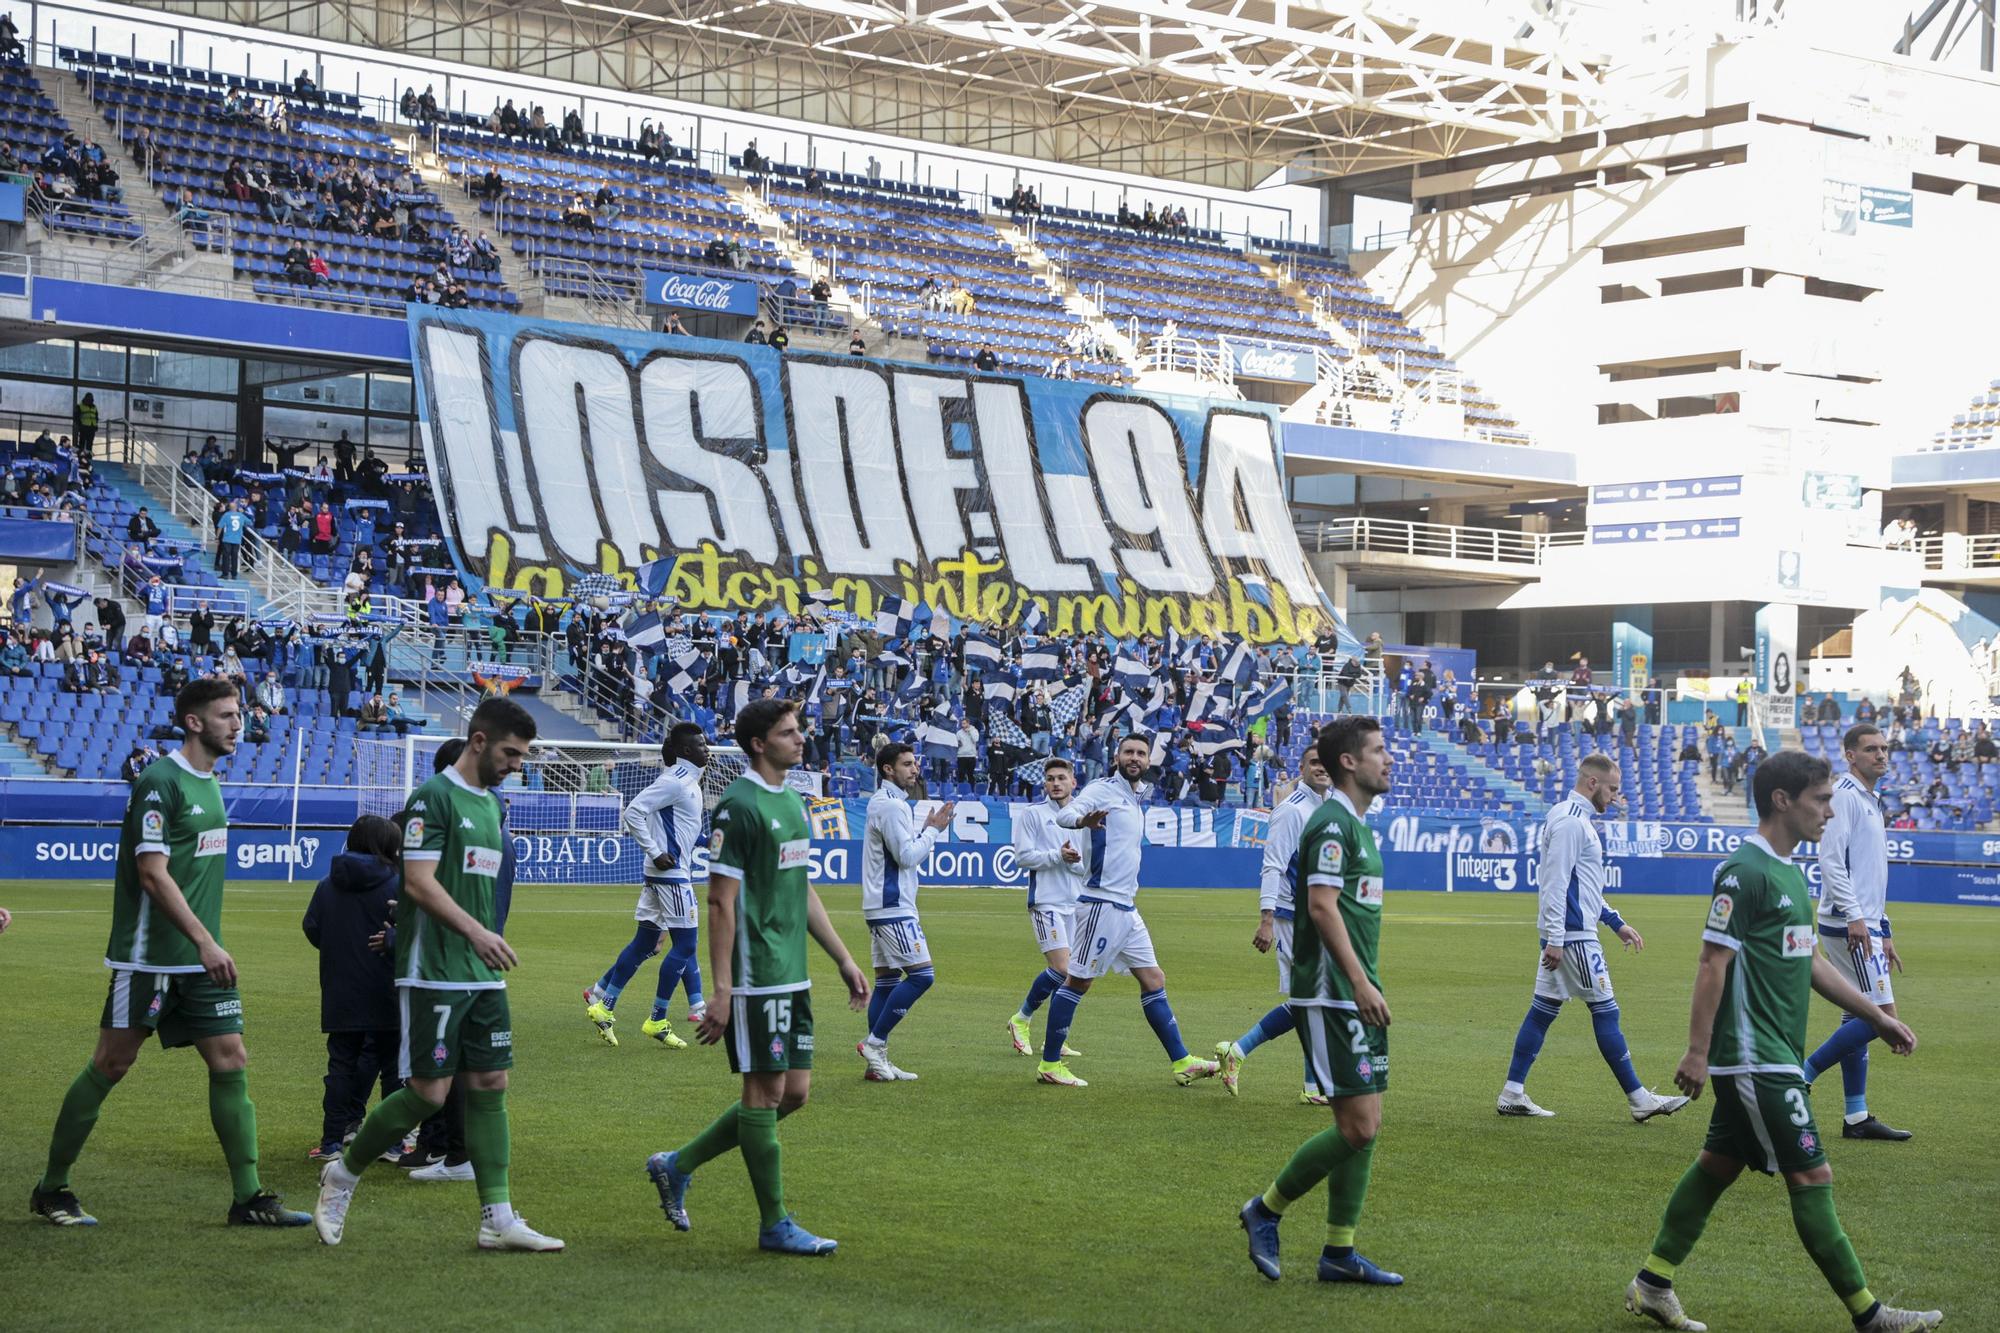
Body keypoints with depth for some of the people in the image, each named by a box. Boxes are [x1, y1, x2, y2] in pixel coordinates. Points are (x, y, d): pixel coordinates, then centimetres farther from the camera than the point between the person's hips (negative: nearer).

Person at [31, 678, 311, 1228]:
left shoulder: (210, 782, 12)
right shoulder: (160, 782, -13)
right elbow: (153, 874, -19)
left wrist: (208, 944, 16)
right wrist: (205, 941, -21)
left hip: (199, 957, 8)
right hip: (149, 955, -8)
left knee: (230, 1061, 1)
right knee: (111, 1064, 0)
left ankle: (249, 1196, 4)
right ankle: (51, 1188, 13)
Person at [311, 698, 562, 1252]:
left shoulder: (489, 803, 17)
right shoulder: (434, 797, -10)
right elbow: (419, 881, -18)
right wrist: (476, 930, -26)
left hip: (482, 976, 8)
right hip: (433, 973, -8)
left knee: (490, 1085, 4)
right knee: (429, 1091, -7)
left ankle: (498, 1218, 5)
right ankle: (343, 1175, 13)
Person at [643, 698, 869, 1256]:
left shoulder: (792, 802, 14)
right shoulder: (739, 806, -13)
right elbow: (721, 902, -15)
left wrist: (843, 959, 19)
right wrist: (721, 991, -19)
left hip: (793, 977, 9)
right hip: (757, 977, -9)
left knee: (795, 1091, 10)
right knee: (766, 1091, -1)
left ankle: (677, 1166, 22)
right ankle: (775, 1224, 8)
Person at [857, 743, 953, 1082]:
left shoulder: (887, 802, 19)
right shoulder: (890, 805, -14)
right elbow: (907, 856, -18)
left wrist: (927, 828, 12)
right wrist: (933, 830, -7)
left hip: (885, 905, 11)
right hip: (893, 906, -11)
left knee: (887, 980, 9)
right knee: (921, 974, -13)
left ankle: (876, 1061, 8)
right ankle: (874, 1042, -9)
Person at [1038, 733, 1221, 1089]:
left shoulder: (1134, 802, 18)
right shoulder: (1104, 790, -8)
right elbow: (1063, 815, -25)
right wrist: (1082, 819, -47)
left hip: (1126, 909, 9)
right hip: (1102, 903, -9)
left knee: (1154, 980, 9)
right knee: (1077, 982, -4)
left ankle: (1182, 1063, 12)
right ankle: (1049, 1064, 3)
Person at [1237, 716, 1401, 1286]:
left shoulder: (1357, 824, 18)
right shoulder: (1332, 822, -12)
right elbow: (1322, 904, -20)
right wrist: (1360, 981, -22)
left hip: (1357, 998, 10)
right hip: (1332, 996, -10)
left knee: (1365, 1127, 7)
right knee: (1358, 1126, -11)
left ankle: (1339, 1253, 12)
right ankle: (1266, 1210, 5)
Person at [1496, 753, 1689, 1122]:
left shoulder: (1577, 819, 18)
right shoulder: (1569, 821, -14)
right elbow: (1556, 883, -20)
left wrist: (1617, 923, 23)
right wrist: (1555, 939, -22)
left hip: (1564, 935, 10)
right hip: (1573, 936, -10)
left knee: (1543, 1009, 9)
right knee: (1605, 1011, -5)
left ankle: (1512, 1094, 9)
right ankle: (1639, 1100, 1)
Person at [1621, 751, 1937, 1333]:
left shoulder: (1788, 872, 14)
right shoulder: (1744, 871, -16)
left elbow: (1810, 961, 23)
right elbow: (1713, 963, -18)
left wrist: (1877, 1016, 23)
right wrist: (1697, 1053, -19)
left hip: (1775, 1057, 10)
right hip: (1755, 1059, -10)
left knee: (1719, 1165, 13)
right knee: (1811, 1176, -5)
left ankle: (1652, 1286, 20)